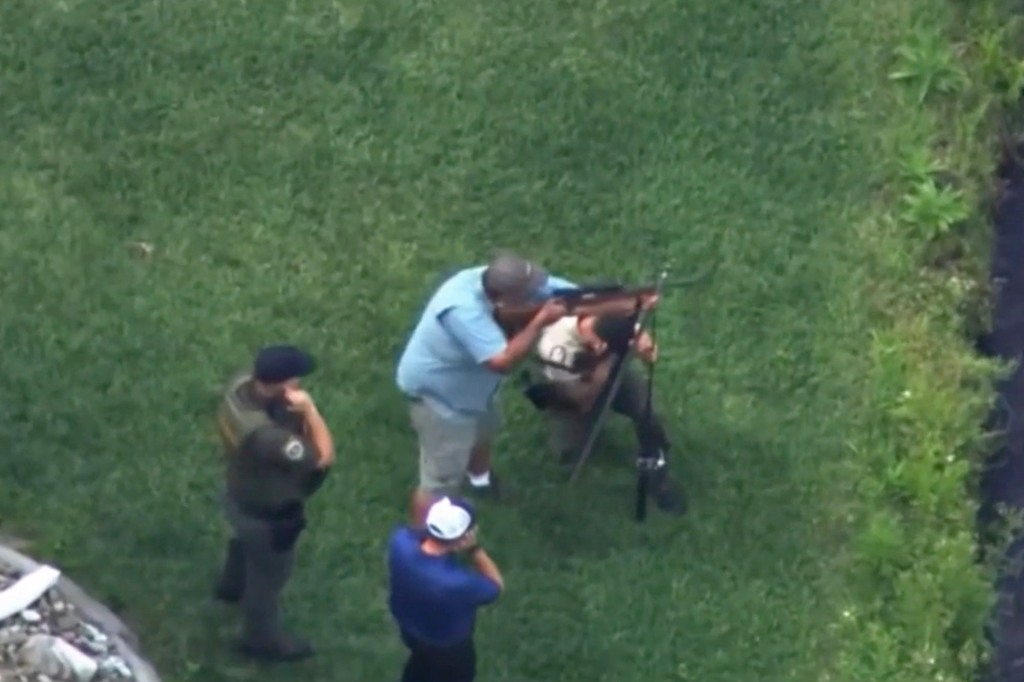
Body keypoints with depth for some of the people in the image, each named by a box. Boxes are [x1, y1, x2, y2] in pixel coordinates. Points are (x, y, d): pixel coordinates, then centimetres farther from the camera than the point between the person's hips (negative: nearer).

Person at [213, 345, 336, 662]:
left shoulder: (240, 386, -23)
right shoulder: (266, 435, -47)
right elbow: (324, 457, -36)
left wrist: (295, 415, -14)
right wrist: (309, 409, -36)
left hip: (240, 496, 8)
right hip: (267, 515, -8)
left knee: (245, 543, 39)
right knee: (268, 576, 22)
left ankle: (231, 586, 70)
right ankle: (262, 639, 49)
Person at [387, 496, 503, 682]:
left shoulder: (401, 540, -33)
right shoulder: (458, 582, -47)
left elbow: (418, 534, -6)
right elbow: (495, 587, -24)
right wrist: (474, 548, -33)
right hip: (447, 644, -5)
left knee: (421, 661, 37)